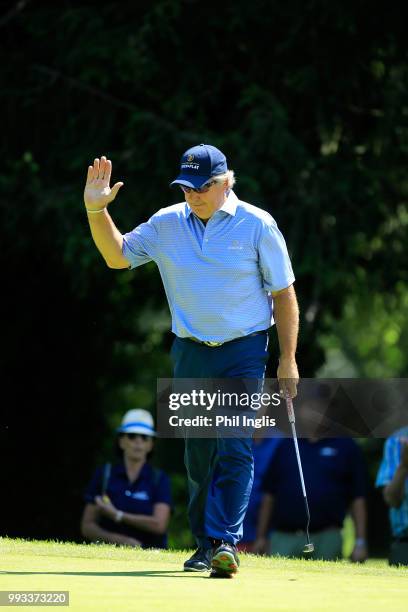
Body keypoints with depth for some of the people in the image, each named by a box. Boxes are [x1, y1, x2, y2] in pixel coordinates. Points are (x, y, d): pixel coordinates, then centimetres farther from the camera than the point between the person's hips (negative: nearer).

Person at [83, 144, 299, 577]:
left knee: (235, 448, -14)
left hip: (244, 351, -3)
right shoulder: (167, 224, 3)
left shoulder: (257, 225, -5)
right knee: (198, 453, 7)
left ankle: (225, 541, -19)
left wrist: (288, 359, -3)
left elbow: (283, 293, -1)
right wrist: (96, 209, -3)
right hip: (190, 354, 4)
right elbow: (117, 255, 11)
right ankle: (205, 544, 17)